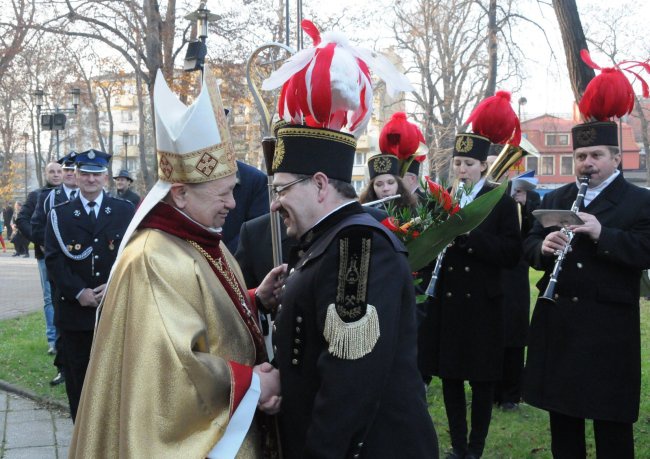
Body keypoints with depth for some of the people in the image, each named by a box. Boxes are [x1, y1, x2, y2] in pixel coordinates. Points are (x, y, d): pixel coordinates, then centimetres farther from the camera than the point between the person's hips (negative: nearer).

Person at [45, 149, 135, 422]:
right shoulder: (59, 214, 6)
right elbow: (54, 259, -2)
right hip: (75, 309, 0)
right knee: (78, 375, 6)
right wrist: (79, 292, -13)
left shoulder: (125, 211, 6)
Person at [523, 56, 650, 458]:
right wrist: (543, 247, -13)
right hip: (557, 322, 5)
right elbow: (529, 246, 10)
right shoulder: (555, 199, 13)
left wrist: (602, 235, -26)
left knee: (611, 419, 3)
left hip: (609, 326, -5)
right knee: (561, 410, 14)